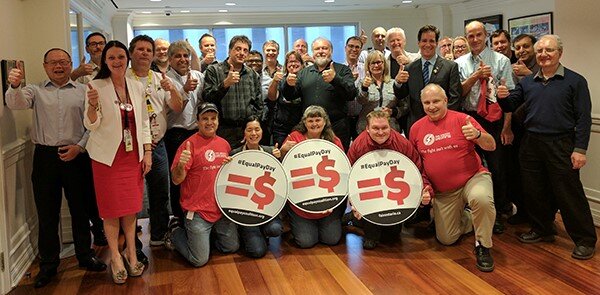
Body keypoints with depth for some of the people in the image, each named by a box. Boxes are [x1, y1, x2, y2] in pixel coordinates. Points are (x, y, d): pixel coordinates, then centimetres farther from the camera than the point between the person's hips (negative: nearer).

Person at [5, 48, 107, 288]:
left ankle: (85, 255, 25)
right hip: (45, 157, 1)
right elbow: (15, 103, -10)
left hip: (76, 156, 0)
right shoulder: (36, 91, 9)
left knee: (80, 208, 9)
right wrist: (14, 86, -31)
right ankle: (48, 264, 19)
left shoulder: (83, 91, 7)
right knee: (47, 211, 7)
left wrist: (79, 146, -9)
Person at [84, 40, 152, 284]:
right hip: (108, 156, -3)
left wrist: (147, 152, 4)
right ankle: (116, 257, 18)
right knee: (112, 208, 3)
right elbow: (91, 125, -9)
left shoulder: (137, 87, 5)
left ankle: (131, 253, 24)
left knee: (131, 206, 9)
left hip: (133, 155, 3)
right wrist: (92, 105, -29)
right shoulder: (97, 86, -6)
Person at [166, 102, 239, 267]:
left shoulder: (224, 144, 7)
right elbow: (176, 180, -14)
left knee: (232, 247, 12)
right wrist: (181, 164, -32)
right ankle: (175, 234, 22)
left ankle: (206, 235, 33)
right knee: (200, 260, -4)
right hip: (198, 211, -6)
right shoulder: (190, 144, -12)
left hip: (222, 209, 6)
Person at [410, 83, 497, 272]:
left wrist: (477, 135, -33)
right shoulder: (417, 128, 1)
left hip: (473, 178, -4)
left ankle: (482, 246, -13)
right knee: (446, 239, 6)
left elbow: (491, 146, -13)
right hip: (443, 192, 4)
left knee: (482, 199, -38)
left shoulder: (461, 119, -9)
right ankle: (466, 219, 38)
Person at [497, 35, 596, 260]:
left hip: (561, 145, -5)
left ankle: (585, 240, 12)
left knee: (569, 194, -1)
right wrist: (503, 97, -12)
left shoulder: (575, 81, -2)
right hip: (531, 144, 5)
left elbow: (583, 118, -6)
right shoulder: (527, 82, 11)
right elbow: (511, 106, 11)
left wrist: (580, 149, -13)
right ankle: (541, 230, 30)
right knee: (534, 192, 12)